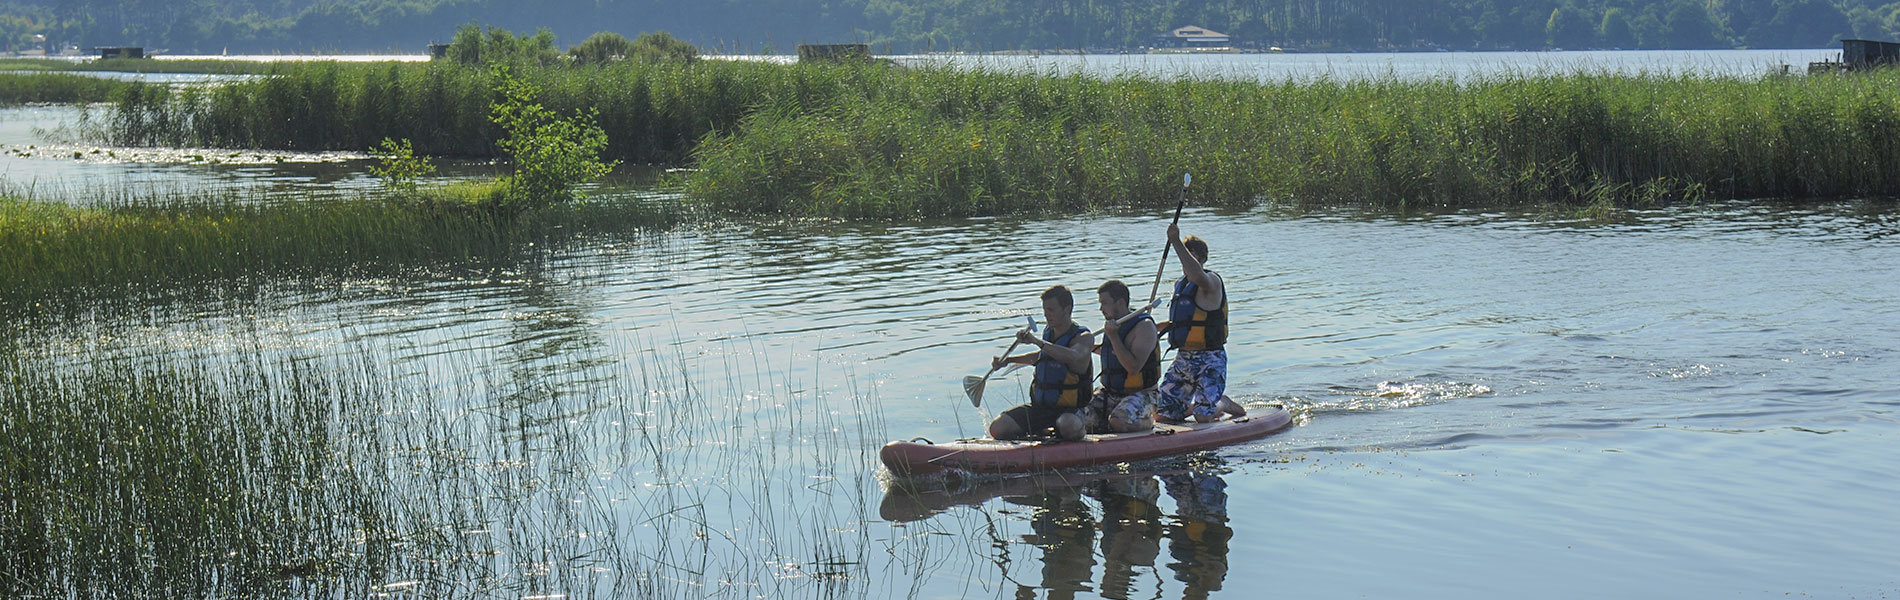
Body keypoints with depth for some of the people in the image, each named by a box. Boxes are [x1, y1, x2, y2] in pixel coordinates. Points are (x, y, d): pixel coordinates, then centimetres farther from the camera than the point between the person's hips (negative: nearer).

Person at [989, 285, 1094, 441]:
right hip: (1040, 405, 7)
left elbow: (1073, 357, -38)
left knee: (1068, 427, -42)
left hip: (1070, 409, -7)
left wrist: (1037, 341, -37)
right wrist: (1008, 360, 26)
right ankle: (1041, 432, 13)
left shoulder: (1083, 337, -13)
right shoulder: (1048, 332, 8)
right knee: (997, 429, -12)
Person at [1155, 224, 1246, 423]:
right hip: (1183, 359, 7)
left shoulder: (1212, 281, -11)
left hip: (1209, 360, -7)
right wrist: (1155, 327, 20)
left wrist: (1176, 242, -39)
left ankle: (1224, 405, 16)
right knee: (1162, 414, 0)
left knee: (1203, 418, -17)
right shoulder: (1181, 285, 15)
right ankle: (1194, 406, 29)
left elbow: (1198, 276, -37)